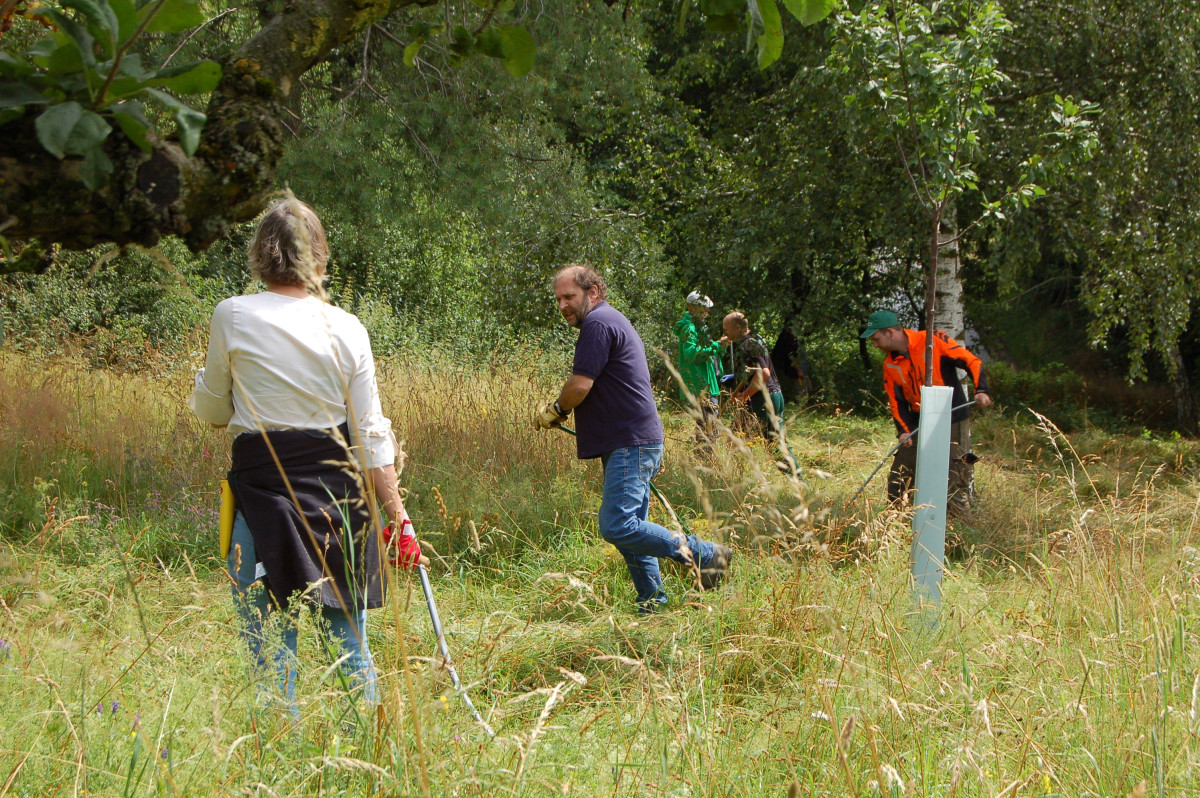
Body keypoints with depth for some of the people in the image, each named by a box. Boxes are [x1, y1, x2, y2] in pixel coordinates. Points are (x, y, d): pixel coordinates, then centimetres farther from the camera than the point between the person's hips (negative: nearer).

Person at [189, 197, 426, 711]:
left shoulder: (232, 317, -5)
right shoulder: (346, 329, 1)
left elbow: (213, 413, 6)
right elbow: (371, 435, 0)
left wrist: (203, 380, 28)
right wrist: (398, 517, 5)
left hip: (263, 488, -3)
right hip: (338, 494, 3)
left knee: (272, 647, 2)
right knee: (349, 641, 12)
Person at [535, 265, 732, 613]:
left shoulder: (597, 324, -11)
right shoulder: (614, 321, 23)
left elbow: (580, 386, -17)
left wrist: (554, 411, 1)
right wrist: (561, 410, 17)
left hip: (631, 444, -11)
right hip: (630, 444, 11)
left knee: (617, 527, -17)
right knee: (628, 526, 11)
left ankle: (704, 554, -11)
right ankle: (654, 605, 13)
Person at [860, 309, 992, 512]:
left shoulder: (933, 341, -13)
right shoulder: (890, 365, 5)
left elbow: (971, 361, -13)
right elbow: (897, 402, 9)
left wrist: (981, 390, -27)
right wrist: (904, 430, -7)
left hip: (952, 422, -6)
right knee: (897, 484, 5)